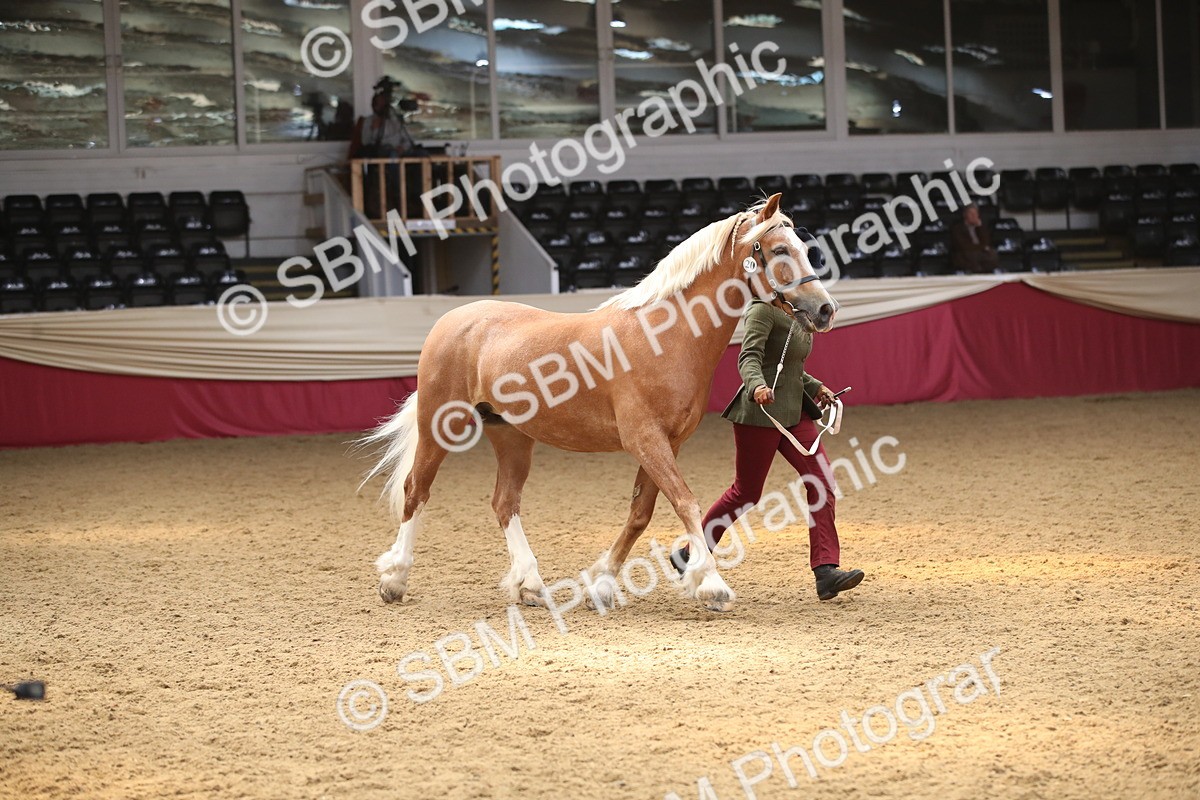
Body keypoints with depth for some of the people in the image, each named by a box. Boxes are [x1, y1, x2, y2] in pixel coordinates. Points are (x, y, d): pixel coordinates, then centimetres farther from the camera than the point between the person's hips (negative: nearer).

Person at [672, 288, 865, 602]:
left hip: (795, 411, 8)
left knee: (822, 484, -7)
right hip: (761, 413, -8)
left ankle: (825, 571, -12)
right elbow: (749, 358, -24)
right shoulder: (763, 310, -11)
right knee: (746, 492, 2)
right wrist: (758, 386, -41)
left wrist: (815, 387, 17)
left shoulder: (796, 314, 15)